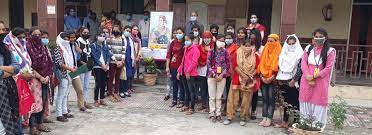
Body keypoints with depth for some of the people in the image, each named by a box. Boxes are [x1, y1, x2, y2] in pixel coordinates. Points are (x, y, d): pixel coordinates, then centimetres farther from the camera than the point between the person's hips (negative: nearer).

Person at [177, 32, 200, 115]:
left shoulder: (195, 49, -9)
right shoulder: (186, 48, 15)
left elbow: (194, 62, -17)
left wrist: (188, 71, -20)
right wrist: (179, 71, 16)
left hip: (191, 74, -8)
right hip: (184, 73, 8)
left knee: (192, 91, 0)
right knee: (186, 90, 17)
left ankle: (192, 108, 6)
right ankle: (186, 105, 28)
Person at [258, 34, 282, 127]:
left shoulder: (279, 52, -4)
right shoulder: (265, 51, 12)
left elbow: (278, 66, -10)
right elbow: (261, 64, 9)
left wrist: (272, 77, -16)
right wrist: (261, 75, -2)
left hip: (273, 79, -5)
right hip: (263, 79, 5)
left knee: (271, 99, -1)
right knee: (264, 98, 6)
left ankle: (269, 119, 4)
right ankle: (264, 118, 11)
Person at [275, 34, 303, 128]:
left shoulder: (300, 54, -3)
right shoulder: (284, 53, 14)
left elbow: (300, 68, -10)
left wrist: (294, 80, -15)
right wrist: (280, 79, 8)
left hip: (293, 81, -5)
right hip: (284, 80, 5)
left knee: (294, 102, -4)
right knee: (286, 101, 9)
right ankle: (285, 122, 14)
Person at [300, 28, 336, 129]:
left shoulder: (330, 51, -2)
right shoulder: (308, 48, 9)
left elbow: (328, 68, -7)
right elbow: (303, 63, 4)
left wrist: (315, 76, -14)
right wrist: (308, 75, -11)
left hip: (321, 82, -3)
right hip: (307, 81, 3)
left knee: (318, 103, 0)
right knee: (306, 102, 9)